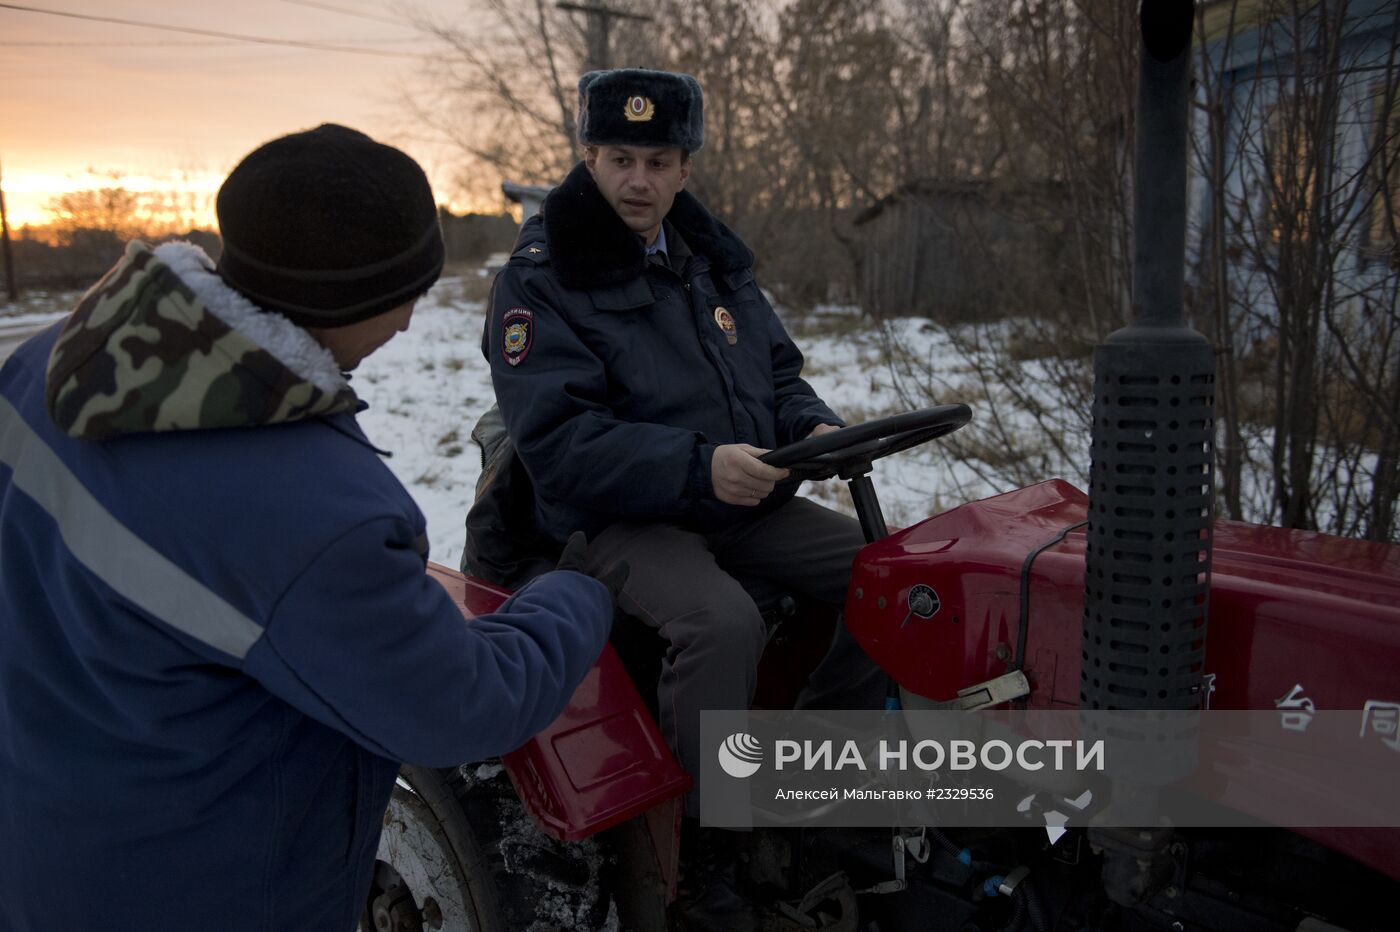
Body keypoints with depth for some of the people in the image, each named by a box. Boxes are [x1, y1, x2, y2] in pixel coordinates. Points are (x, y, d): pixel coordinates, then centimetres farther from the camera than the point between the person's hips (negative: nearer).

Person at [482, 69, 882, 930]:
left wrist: (814, 425, -5)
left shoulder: (713, 259, 13)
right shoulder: (541, 282, -8)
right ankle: (709, 839, -11)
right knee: (723, 622, -35)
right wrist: (697, 466, -30)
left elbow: (778, 373, 19)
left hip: (744, 504, 7)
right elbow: (557, 441, -18)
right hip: (621, 521, -6)